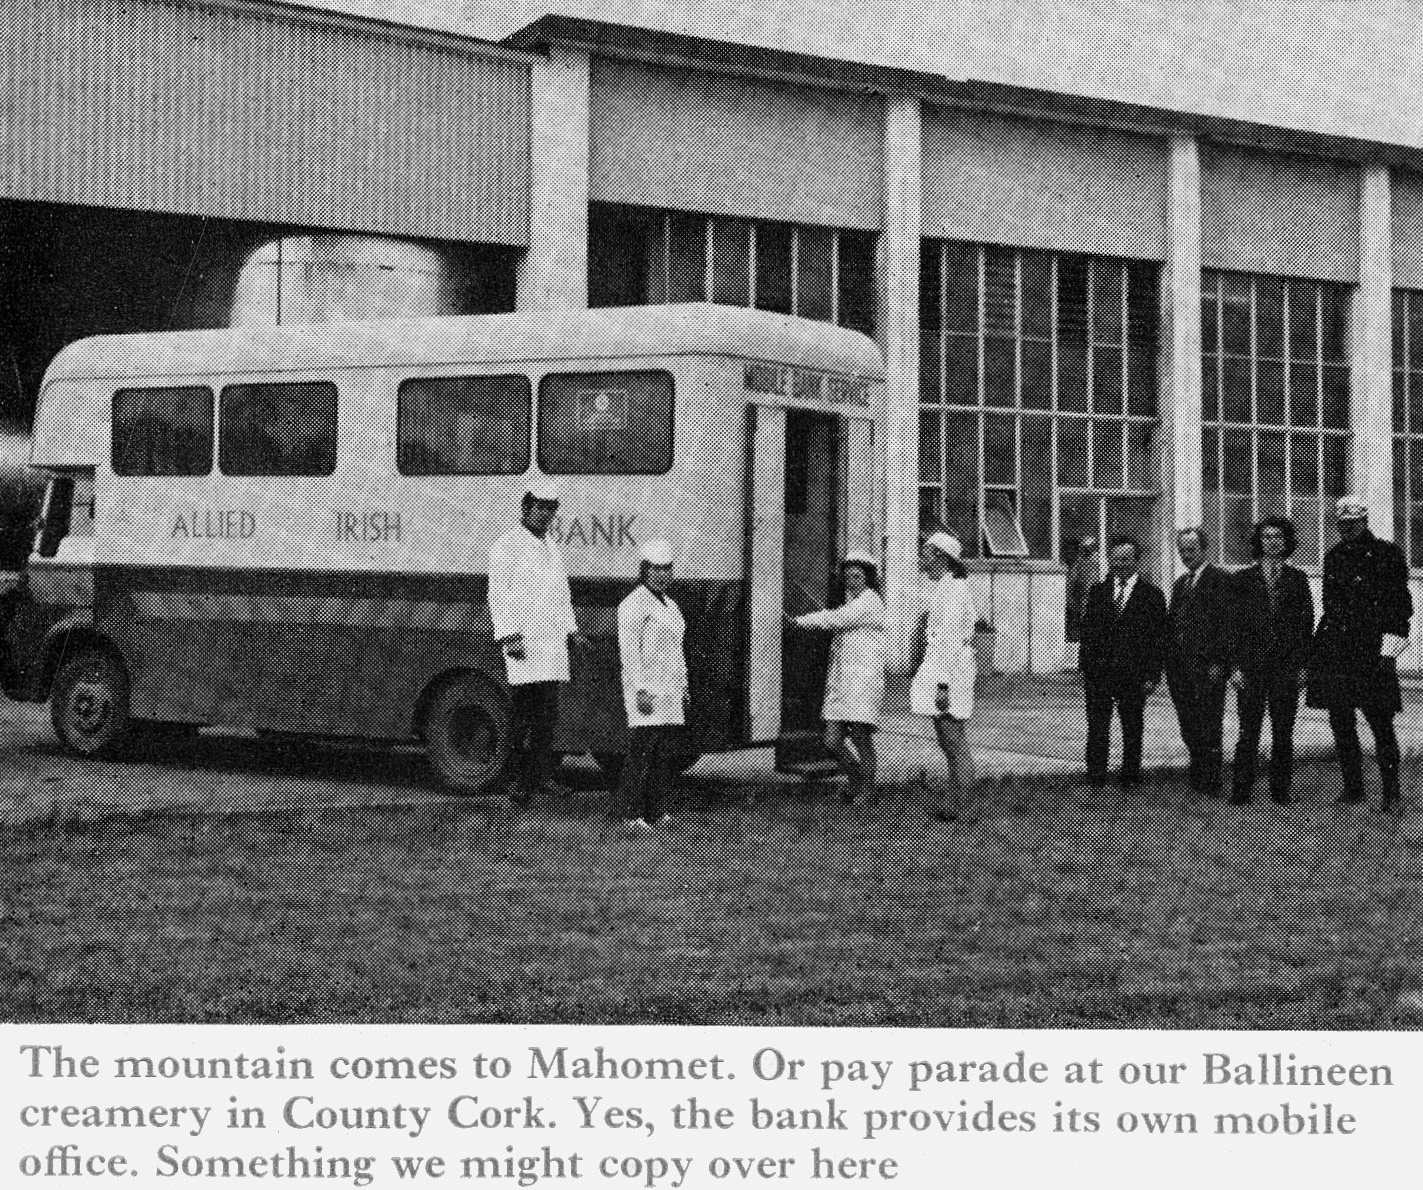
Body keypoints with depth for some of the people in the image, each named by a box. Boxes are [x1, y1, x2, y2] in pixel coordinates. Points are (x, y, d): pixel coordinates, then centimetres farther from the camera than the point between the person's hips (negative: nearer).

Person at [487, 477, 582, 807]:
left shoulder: (552, 548, 21)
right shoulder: (507, 546, -3)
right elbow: (498, 595, -9)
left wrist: (571, 629, 18)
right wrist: (509, 635, -18)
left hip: (552, 640, 7)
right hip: (523, 641, -7)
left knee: (548, 714, 6)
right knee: (522, 714, -8)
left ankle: (540, 776, 12)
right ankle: (519, 780, -6)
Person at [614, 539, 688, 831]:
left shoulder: (669, 605, 19)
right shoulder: (634, 605, -8)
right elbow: (629, 651, -14)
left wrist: (683, 691, 21)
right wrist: (641, 690, -21)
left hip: (669, 691, 8)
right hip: (645, 687, -8)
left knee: (665, 751, 5)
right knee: (642, 748, -12)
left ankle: (655, 809, 9)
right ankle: (629, 812, -9)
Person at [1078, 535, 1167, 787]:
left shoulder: (1151, 594, 2)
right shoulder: (1098, 591, 10)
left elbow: (1159, 637, 1)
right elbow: (1087, 631, 10)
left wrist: (1152, 675, -6)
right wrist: (1085, 668, 2)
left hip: (1133, 677, -2)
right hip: (1098, 674, 2)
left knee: (1132, 734, 7)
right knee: (1097, 732, 0)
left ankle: (1131, 781, 16)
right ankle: (1095, 782, 5)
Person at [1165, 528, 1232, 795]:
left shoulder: (1218, 579, -5)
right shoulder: (1181, 583, 20)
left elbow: (1224, 623, -11)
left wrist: (1217, 662, -17)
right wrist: (1169, 661, 11)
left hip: (1206, 664, -7)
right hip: (1180, 667, 8)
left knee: (1208, 725, -5)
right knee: (1188, 725, 9)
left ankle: (1211, 783, -1)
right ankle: (1199, 777, 17)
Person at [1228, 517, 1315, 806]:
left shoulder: (1297, 580, 10)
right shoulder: (1243, 580, 6)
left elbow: (1306, 623, 8)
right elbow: (1234, 625, 4)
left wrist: (1302, 664, 1)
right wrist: (1237, 665, -4)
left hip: (1287, 668, 1)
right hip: (1252, 667, -1)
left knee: (1283, 733, 3)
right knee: (1248, 732, -2)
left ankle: (1281, 791, 11)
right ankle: (1241, 791, 2)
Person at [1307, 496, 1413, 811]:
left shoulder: (1387, 554, -2)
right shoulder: (1334, 557, 14)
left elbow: (1400, 607, -3)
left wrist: (1388, 652, -9)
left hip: (1370, 652, -5)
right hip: (1334, 652, 5)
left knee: (1381, 725, -3)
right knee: (1341, 723, 6)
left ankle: (1390, 793, 5)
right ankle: (1353, 788, 16)